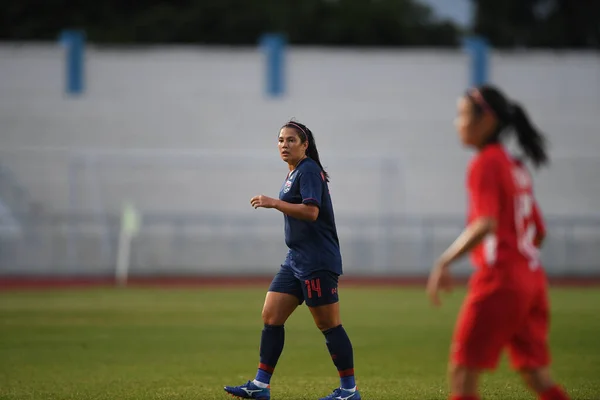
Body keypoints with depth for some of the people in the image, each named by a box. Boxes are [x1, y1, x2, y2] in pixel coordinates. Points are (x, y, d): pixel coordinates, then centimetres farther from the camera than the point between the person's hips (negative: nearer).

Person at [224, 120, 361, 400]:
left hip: (317, 261, -10)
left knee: (328, 325, -5)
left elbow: (311, 211, -24)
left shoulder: (309, 170, -12)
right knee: (270, 317, 5)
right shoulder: (293, 174, 17)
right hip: (296, 259, 10)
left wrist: (274, 203, -23)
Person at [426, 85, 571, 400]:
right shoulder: (515, 167, 17)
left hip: (499, 280, -9)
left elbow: (486, 224, -22)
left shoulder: (485, 164, -8)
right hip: (532, 278, 9)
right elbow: (538, 232, 20)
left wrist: (444, 262, -22)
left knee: (462, 374, -4)